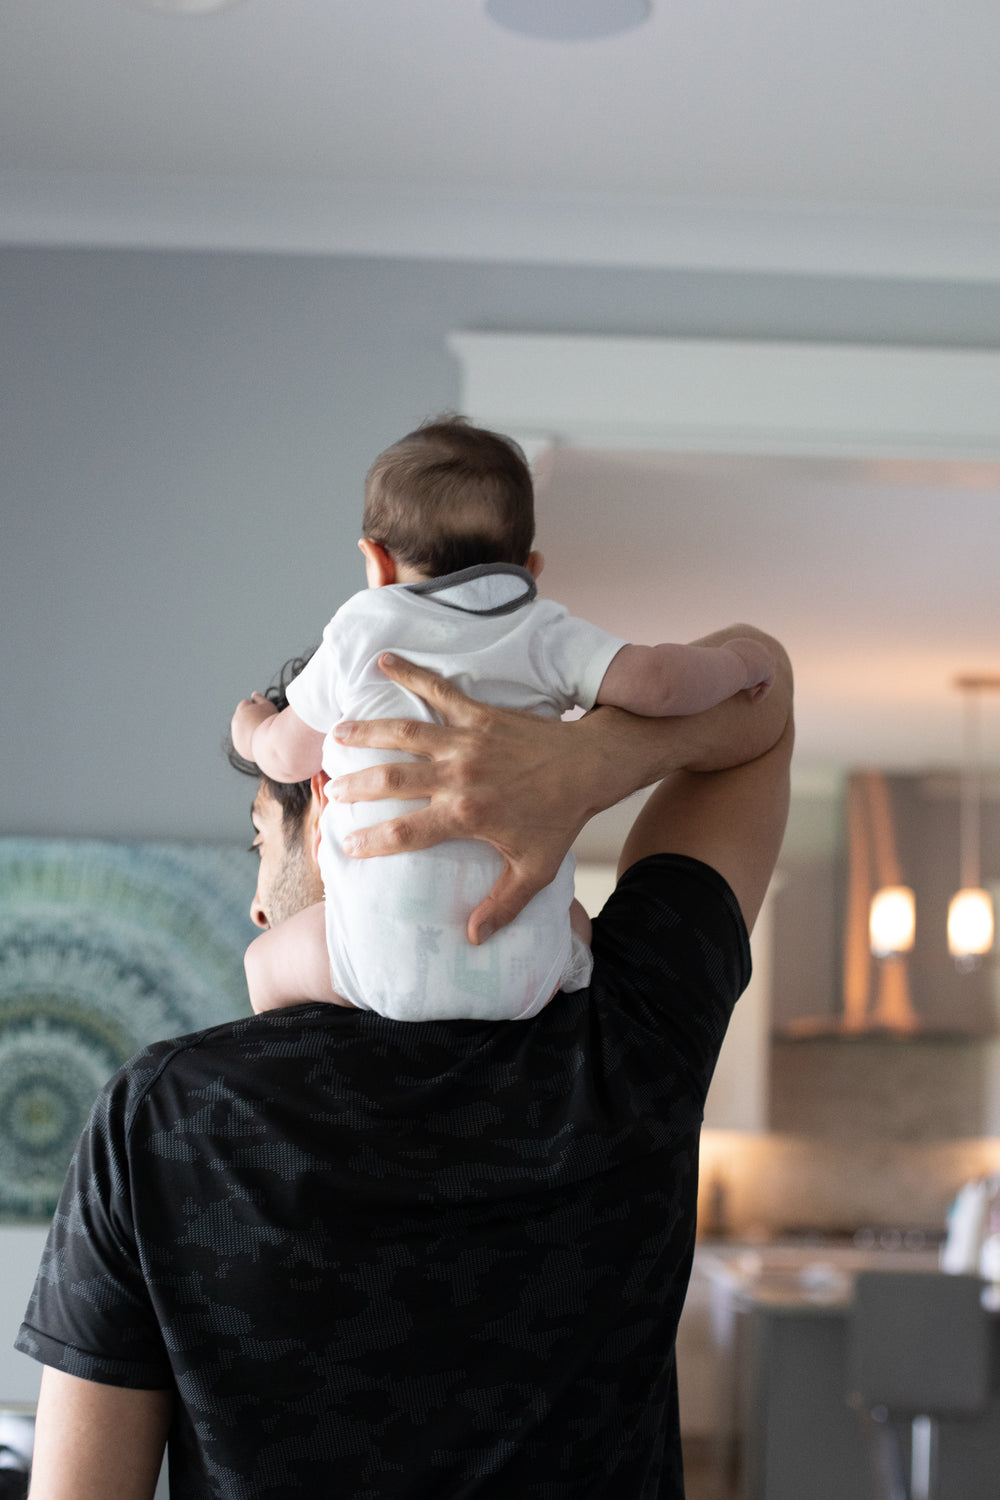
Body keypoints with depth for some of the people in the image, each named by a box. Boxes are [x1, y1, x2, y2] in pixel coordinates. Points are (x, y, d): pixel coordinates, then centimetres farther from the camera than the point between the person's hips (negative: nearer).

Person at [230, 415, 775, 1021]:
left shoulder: (358, 637, 5)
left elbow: (290, 755, 15)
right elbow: (654, 680, -7)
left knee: (265, 965, 28)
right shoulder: (544, 637, 4)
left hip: (386, 964, -2)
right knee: (574, 925, 37)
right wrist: (738, 663, 14)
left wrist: (253, 730, 39)